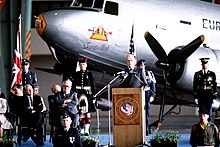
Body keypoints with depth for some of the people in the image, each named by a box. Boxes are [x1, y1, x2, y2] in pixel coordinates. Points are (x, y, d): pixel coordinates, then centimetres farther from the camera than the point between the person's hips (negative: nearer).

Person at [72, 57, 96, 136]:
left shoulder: (90, 74, 5)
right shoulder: (76, 74, 9)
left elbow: (93, 86, 4)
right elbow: (74, 86, 9)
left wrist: (93, 96, -1)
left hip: (88, 95, -1)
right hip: (79, 96, 2)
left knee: (87, 113, -3)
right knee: (80, 114, 2)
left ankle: (87, 129, -3)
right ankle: (81, 129, 10)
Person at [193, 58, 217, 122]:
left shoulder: (212, 74, 5)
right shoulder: (197, 74, 6)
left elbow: (215, 86, 5)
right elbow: (195, 86, 5)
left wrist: (214, 97, -1)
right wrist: (195, 97, 0)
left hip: (209, 97, 0)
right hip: (201, 97, 0)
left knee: (209, 112, 1)